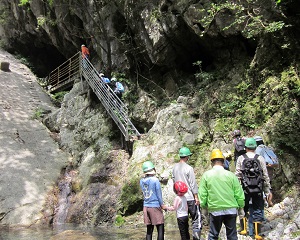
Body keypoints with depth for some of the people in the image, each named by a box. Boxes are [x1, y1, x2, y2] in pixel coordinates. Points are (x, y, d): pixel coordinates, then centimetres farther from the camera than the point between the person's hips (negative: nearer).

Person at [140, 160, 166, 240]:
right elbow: (159, 194, -7)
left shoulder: (142, 181, 3)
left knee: (149, 230, 12)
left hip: (146, 207, 6)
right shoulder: (155, 180, -12)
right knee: (160, 230, 1)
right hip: (155, 207, -6)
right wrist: (162, 205, 6)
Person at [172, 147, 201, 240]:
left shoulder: (175, 167, 3)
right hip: (190, 198, -6)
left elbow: (174, 181, 9)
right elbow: (193, 184, -12)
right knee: (196, 219, 3)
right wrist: (196, 197, -6)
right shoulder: (188, 168, -14)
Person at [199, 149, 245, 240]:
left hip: (214, 210, 0)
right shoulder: (231, 175, -3)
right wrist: (240, 206, 12)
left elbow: (202, 194, -3)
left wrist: (203, 205, 11)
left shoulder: (206, 175, -4)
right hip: (231, 209, 1)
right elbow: (239, 194, -2)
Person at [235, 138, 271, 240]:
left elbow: (237, 175, -5)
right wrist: (267, 191, 8)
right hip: (258, 189, 1)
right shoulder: (260, 159, 0)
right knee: (257, 211, 7)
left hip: (245, 189, 0)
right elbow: (265, 176, 1)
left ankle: (244, 229, 21)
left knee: (243, 208, 16)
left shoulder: (241, 158, -3)